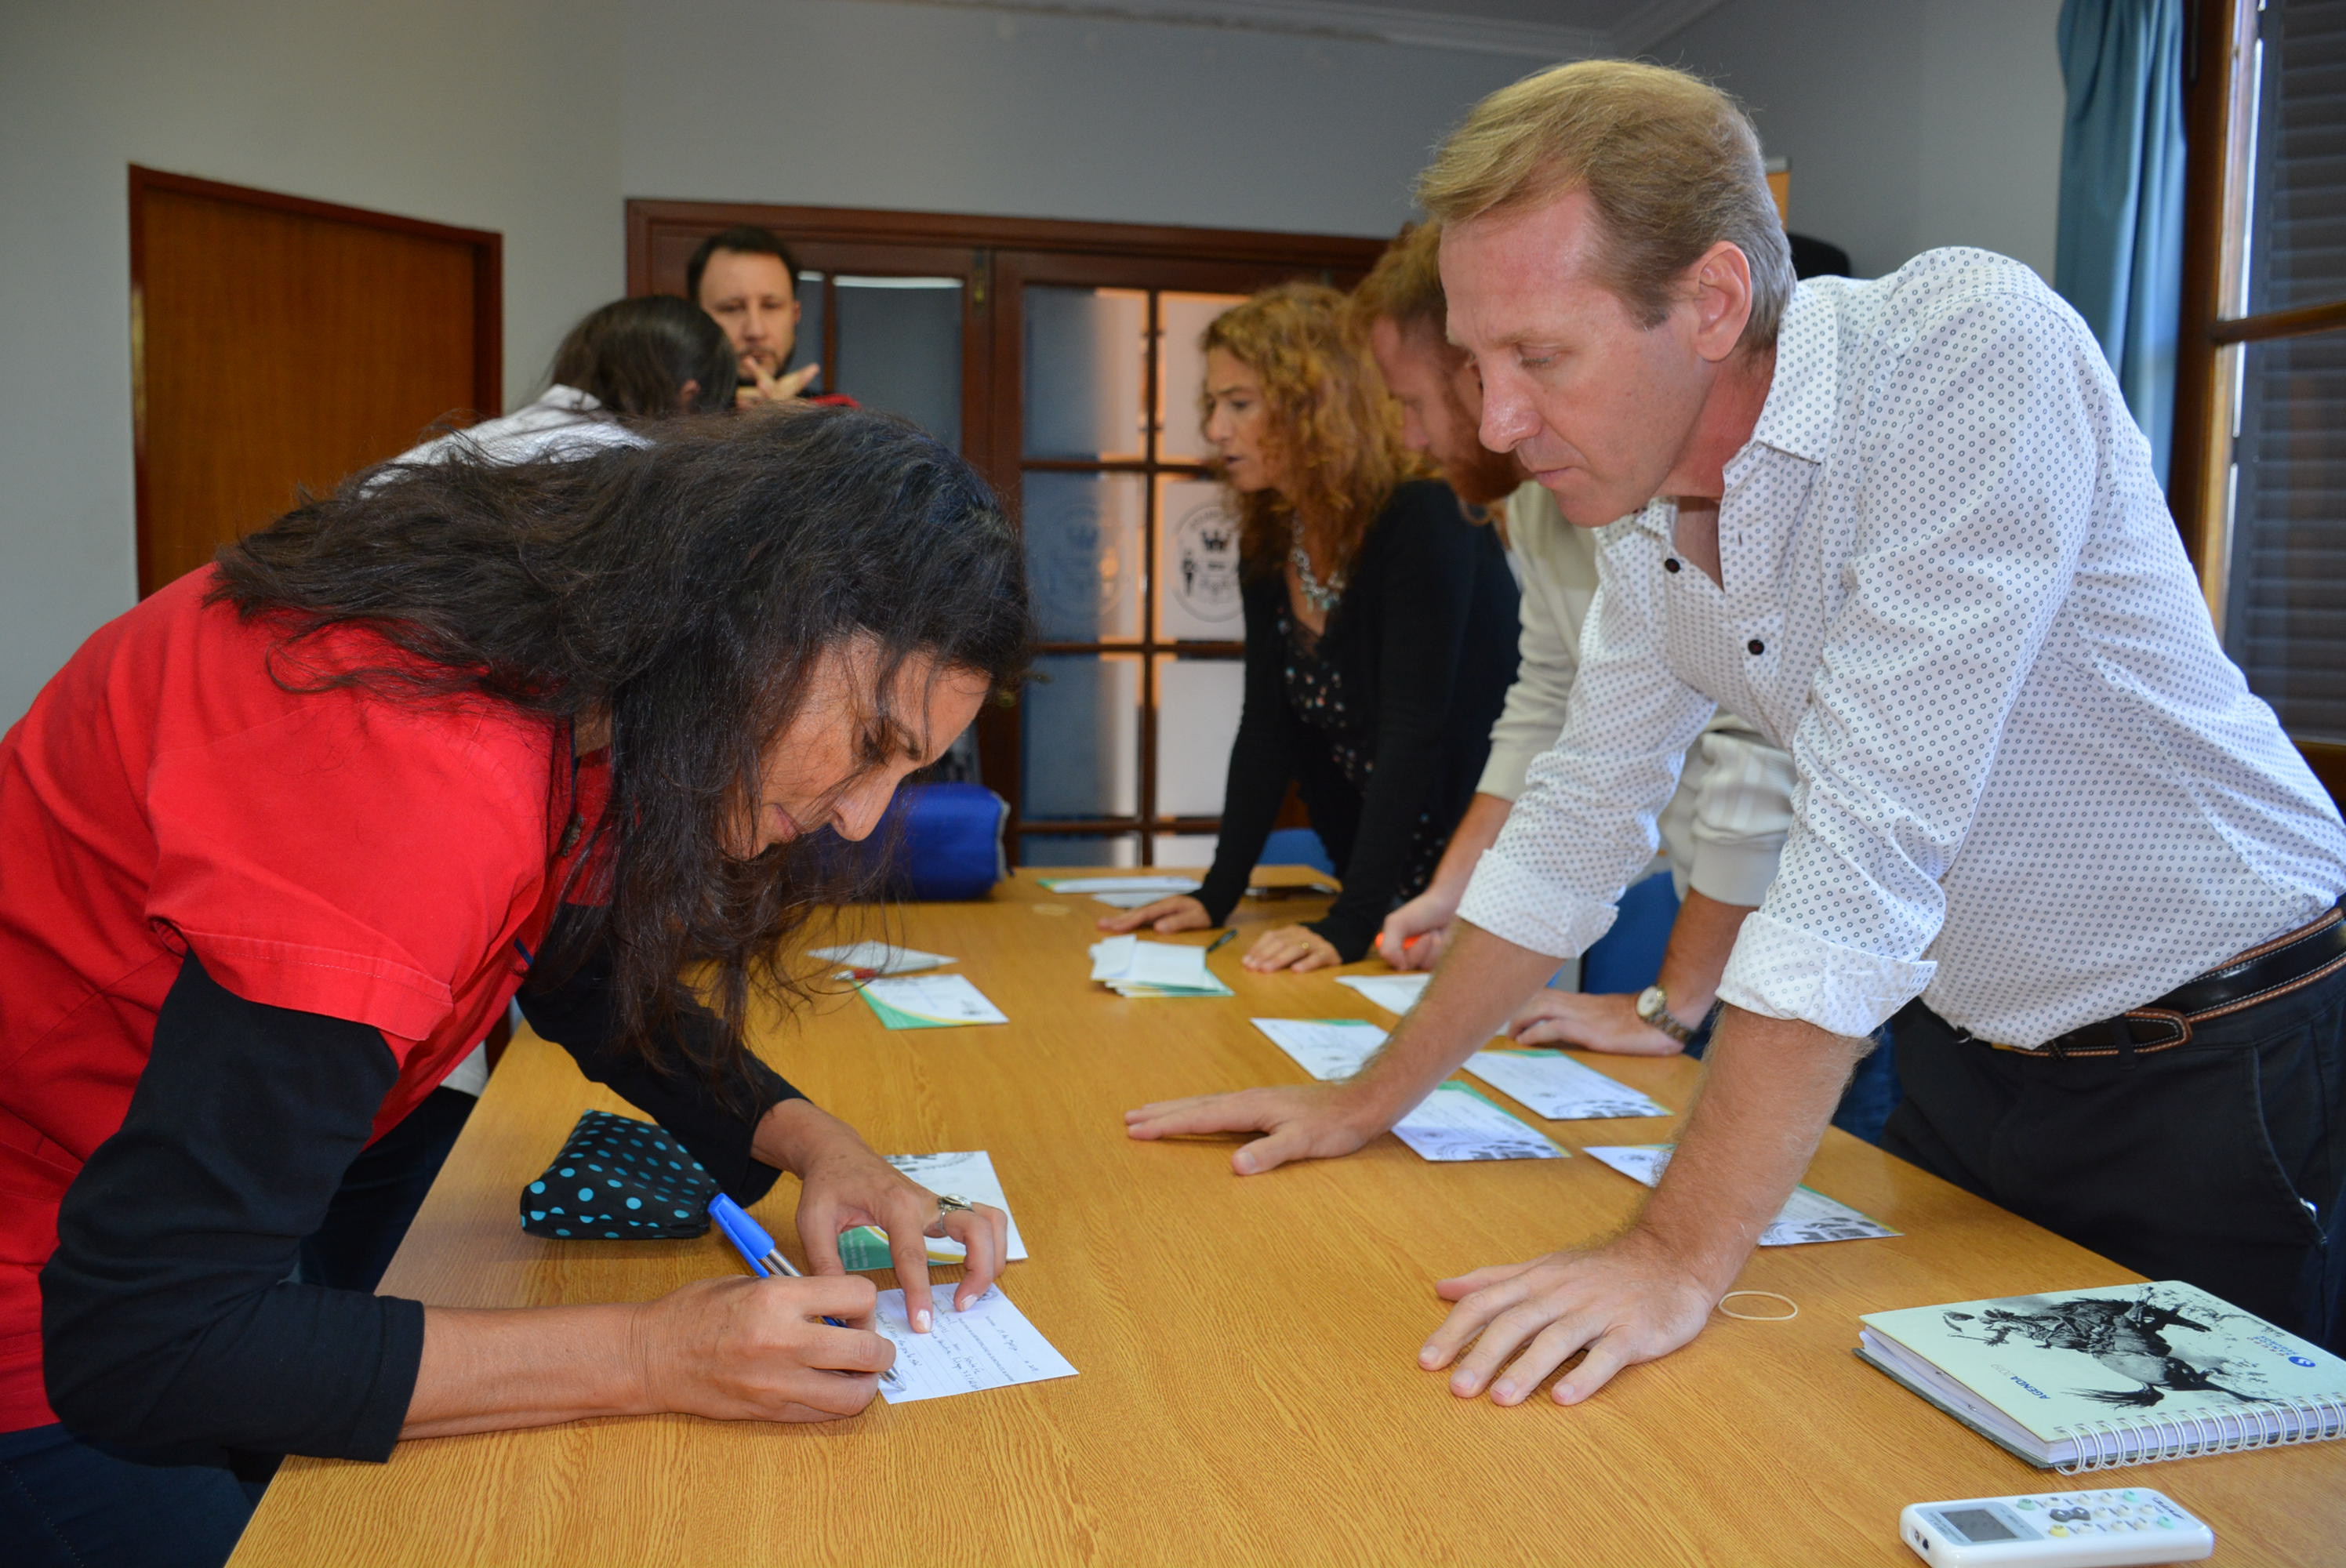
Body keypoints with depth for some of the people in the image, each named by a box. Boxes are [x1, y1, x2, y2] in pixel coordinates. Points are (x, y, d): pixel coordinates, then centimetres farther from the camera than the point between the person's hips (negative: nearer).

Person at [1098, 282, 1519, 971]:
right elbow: (1266, 726, 4)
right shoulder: (1269, 541, 4)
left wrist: (1347, 925, -32)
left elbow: (1413, 735, -26)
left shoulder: (1424, 517, -19)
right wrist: (1216, 894, -4)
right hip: (1386, 877, 6)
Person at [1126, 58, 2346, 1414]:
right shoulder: (1645, 503, -4)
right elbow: (1577, 827, 5)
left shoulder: (1971, 348, -26)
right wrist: (1369, 1102, 7)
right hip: (1971, 1061, 6)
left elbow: (1871, 841, -32)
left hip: (2222, 1066, -5)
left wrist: (1681, 1258, -32)